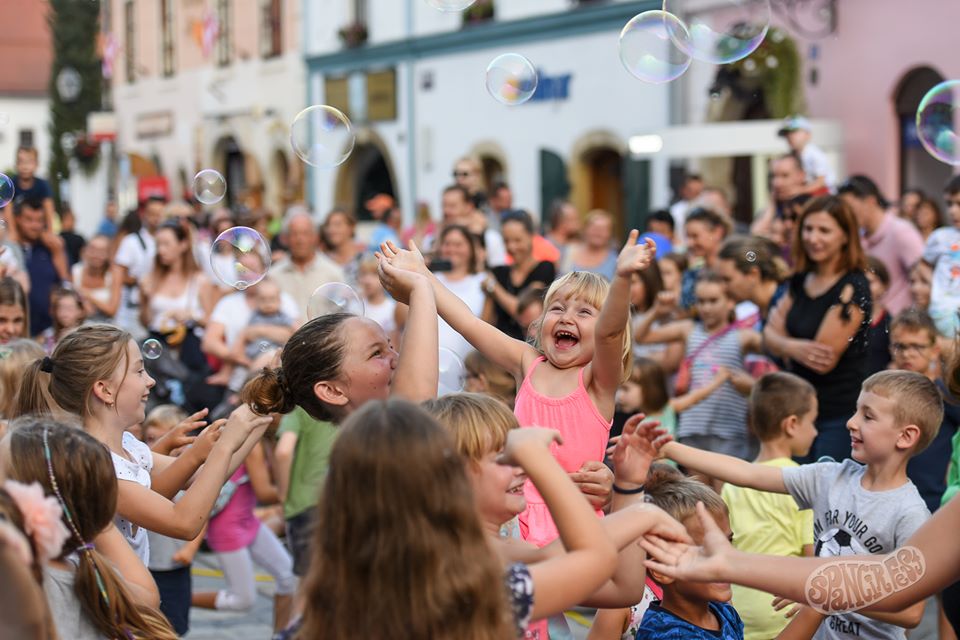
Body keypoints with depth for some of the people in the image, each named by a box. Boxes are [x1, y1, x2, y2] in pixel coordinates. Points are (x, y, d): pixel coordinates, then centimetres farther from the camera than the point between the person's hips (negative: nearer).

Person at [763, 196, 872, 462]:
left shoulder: (853, 288, -13)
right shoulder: (800, 281, 10)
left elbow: (826, 358, -18)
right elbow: (770, 336, 6)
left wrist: (785, 345, -2)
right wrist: (793, 347, -16)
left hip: (840, 414, -7)